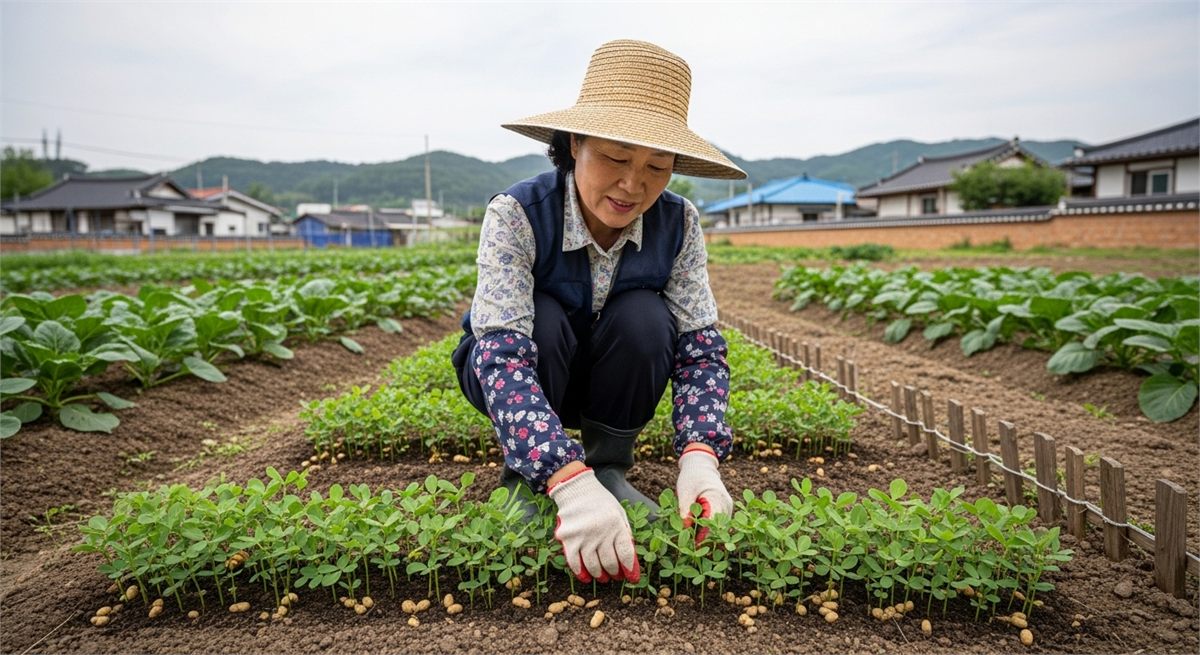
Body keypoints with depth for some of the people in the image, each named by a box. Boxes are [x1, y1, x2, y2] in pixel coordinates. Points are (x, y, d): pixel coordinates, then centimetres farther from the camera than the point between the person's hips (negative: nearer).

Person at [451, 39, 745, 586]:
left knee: (644, 316, -29)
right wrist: (569, 482, -52)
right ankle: (522, 479, -11)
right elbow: (502, 352, -39)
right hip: (517, 373, -2)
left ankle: (610, 466, -8)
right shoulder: (517, 214, -30)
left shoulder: (678, 223, -20)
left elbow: (700, 346, -20)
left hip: (609, 377, 2)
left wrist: (700, 456, -39)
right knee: (541, 320, -34)